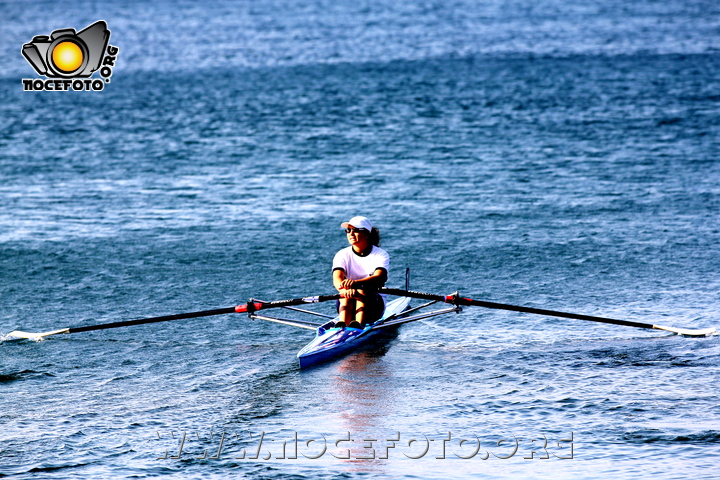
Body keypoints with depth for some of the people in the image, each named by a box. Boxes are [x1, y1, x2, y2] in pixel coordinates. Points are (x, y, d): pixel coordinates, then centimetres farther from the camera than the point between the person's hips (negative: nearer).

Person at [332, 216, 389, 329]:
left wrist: (356, 283, -42)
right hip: (347, 305, 2)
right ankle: (341, 325, -54)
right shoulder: (342, 255, 4)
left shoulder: (381, 255, -2)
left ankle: (358, 324, -57)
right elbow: (337, 278, -15)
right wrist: (345, 289, -41)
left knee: (363, 291, -32)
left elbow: (379, 277, -22)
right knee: (347, 293, -30)